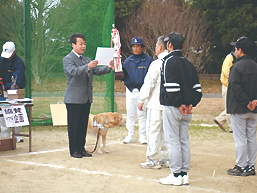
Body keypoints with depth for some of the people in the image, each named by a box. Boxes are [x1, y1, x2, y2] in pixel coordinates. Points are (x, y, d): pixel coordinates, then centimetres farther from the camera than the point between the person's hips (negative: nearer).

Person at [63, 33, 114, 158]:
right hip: (74, 99, -7)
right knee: (74, 125, -2)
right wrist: (88, 66, -36)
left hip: (86, 98, 7)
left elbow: (97, 71, 10)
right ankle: (74, 150, 5)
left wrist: (108, 67, -8)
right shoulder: (67, 59, -5)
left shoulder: (86, 59, 18)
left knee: (83, 124, 9)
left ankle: (81, 148, 16)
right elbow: (74, 71, -22)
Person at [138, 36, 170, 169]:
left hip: (156, 103, -7)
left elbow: (149, 83, -11)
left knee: (153, 131, -2)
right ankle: (166, 159, 17)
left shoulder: (156, 64, -13)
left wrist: (142, 100, -2)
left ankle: (152, 160, 0)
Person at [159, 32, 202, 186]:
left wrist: (179, 104, -14)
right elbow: (197, 87, 11)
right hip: (187, 110, 7)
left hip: (173, 108, -7)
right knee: (184, 140, 11)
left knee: (173, 140, -3)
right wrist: (191, 103, 5)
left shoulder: (169, 62, -9)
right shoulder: (189, 64, 14)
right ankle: (184, 174, 15)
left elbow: (172, 87, -19)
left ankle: (176, 175, -2)